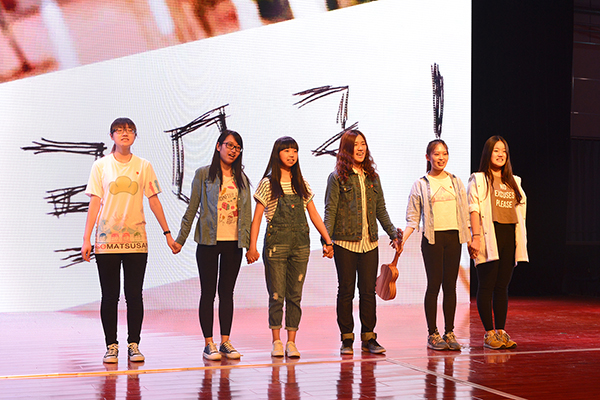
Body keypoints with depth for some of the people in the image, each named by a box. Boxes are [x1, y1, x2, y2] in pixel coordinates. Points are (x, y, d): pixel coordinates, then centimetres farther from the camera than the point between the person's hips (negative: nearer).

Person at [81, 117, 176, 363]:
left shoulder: (143, 166, 7)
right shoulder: (101, 166, 4)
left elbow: (154, 201, 9)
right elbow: (95, 203, 3)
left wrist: (167, 233, 7)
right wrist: (86, 239, -3)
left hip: (136, 241, 1)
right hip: (106, 240, 0)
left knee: (134, 295, 2)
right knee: (109, 296, 3)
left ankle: (134, 345, 11)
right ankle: (111, 346, 12)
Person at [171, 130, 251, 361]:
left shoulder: (242, 178, 11)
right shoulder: (204, 174, 1)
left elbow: (247, 213, 12)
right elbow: (192, 209, 2)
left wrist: (249, 243, 7)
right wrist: (180, 239, 1)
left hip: (233, 242, 3)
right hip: (208, 241, -3)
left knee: (227, 292, 8)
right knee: (208, 292, 1)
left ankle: (225, 341, 14)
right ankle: (208, 344, 6)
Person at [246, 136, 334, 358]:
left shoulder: (302, 184, 12)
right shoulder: (268, 184, 1)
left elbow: (314, 215, 15)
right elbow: (257, 217, -2)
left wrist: (328, 241, 9)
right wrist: (252, 247, -10)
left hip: (300, 243, 3)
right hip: (276, 242, -3)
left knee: (295, 295, 3)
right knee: (277, 294, -1)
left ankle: (291, 342, 7)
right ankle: (276, 342, 9)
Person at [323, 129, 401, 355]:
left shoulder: (372, 177, 12)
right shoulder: (338, 177, -1)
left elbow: (381, 209, 16)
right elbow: (330, 210, -5)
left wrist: (393, 234, 10)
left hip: (370, 243, 4)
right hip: (345, 243, -3)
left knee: (368, 291, 4)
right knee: (346, 291, 3)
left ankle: (369, 337, 12)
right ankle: (347, 338, 12)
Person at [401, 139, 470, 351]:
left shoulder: (456, 182, 12)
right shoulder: (420, 185, 3)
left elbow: (465, 213, 15)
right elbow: (412, 218, 1)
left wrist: (470, 238, 8)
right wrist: (402, 239, -13)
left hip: (454, 238, 3)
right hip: (432, 238, -3)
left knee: (450, 285, 4)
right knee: (434, 284, -4)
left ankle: (449, 333, 10)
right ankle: (432, 334, 4)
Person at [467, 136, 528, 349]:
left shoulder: (514, 181, 19)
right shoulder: (478, 180, 3)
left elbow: (521, 210, 18)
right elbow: (474, 209, -6)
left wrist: (521, 241, 11)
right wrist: (476, 236, -16)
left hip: (510, 235, 5)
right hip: (489, 235, -5)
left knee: (503, 286, 7)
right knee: (487, 286, -4)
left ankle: (501, 331, 11)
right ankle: (489, 334, 0)